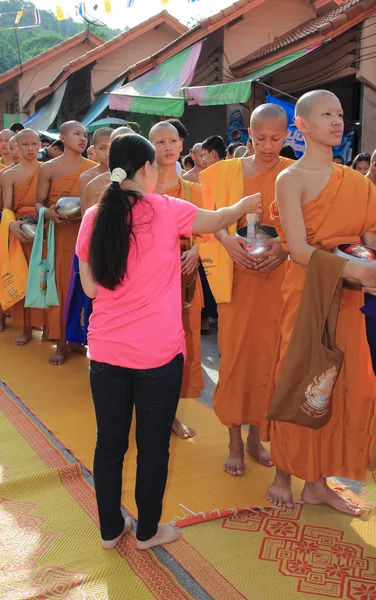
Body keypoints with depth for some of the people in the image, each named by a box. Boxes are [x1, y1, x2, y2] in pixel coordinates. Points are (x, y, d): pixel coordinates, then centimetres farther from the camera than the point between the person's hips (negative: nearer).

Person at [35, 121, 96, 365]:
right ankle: (61, 343, 8)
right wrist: (48, 213, -18)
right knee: (59, 284, 0)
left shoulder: (94, 168, 5)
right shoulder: (49, 168, 1)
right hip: (58, 233, -1)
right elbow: (39, 203, 3)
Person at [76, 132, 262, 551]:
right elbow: (217, 220, 7)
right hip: (158, 354, -3)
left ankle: (110, 529, 31)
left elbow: (89, 287, 4)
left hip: (106, 352, 4)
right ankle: (148, 531, 29)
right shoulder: (166, 211, -11)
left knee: (109, 442, 15)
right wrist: (247, 204, 26)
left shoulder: (93, 218, -2)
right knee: (153, 445, 12)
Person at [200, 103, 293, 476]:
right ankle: (235, 442, 16)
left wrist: (285, 248, -17)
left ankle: (255, 435, 26)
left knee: (266, 356, 8)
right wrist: (227, 240, -14)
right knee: (235, 355, 3)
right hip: (238, 276, 0)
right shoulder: (229, 171, 5)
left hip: (276, 277, 0)